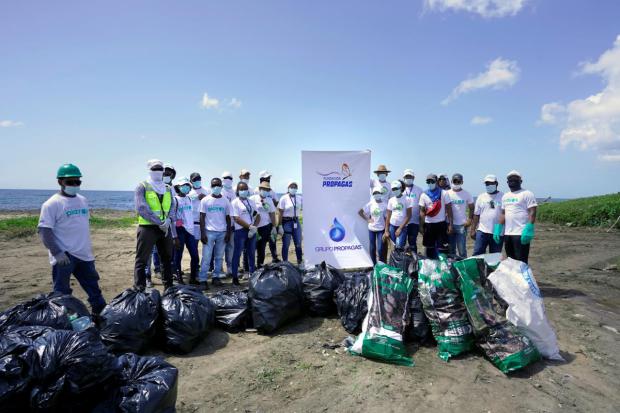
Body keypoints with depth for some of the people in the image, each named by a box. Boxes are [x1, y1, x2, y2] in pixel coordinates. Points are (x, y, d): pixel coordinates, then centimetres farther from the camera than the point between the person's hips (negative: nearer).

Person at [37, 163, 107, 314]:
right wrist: (57, 253, -23)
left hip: (84, 255, 7)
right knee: (61, 295, 4)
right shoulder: (52, 204, -11)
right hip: (64, 257, -7)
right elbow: (44, 231, -16)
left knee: (94, 288, 17)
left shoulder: (83, 200, 11)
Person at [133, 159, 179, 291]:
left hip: (165, 228, 6)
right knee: (142, 260, -2)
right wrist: (160, 222, -19)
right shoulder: (142, 187, -3)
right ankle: (139, 289, 4)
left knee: (167, 259, 13)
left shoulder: (168, 189, 14)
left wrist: (168, 221, -11)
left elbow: (172, 209, 10)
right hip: (147, 227, -6)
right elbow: (142, 208, -14)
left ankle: (169, 287, 25)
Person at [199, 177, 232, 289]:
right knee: (206, 258, -3)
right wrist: (202, 233, -7)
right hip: (209, 232, -2)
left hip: (222, 232, 2)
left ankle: (216, 277, 17)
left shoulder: (225, 201, 8)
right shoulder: (205, 200, 2)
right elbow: (202, 217, 1)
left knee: (219, 257, 7)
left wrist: (228, 233, 3)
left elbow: (228, 218, 10)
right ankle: (203, 280, 1)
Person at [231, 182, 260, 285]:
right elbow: (237, 219, -13)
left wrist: (254, 227, -7)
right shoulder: (235, 202, -5)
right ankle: (235, 276, 11)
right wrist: (250, 226, -16)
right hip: (240, 231, -5)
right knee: (237, 254, 2)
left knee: (252, 253, 13)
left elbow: (258, 216, 10)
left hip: (252, 230, 6)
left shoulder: (251, 202, 13)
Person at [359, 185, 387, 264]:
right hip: (371, 229, 1)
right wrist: (367, 219, -3)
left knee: (380, 249, -5)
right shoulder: (370, 204, -1)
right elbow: (360, 212, 3)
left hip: (381, 229, -1)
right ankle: (373, 265, 22)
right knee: (372, 248, 10)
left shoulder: (384, 205, -3)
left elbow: (386, 218, -1)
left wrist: (386, 230, -5)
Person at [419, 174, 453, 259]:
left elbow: (449, 209, -2)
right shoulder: (423, 195, 4)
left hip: (441, 224, -2)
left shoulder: (444, 194, -1)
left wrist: (450, 224, -7)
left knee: (443, 248, -2)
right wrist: (421, 226, 0)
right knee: (430, 248, 11)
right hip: (428, 224, 2)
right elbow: (422, 212, 4)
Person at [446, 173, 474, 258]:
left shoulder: (466, 194, 4)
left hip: (462, 225, -1)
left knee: (462, 250, -2)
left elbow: (471, 208, 10)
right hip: (450, 225, 1)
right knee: (451, 249, 9)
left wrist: (470, 219, -5)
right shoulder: (447, 193, 4)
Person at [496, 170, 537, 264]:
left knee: (521, 262, -5)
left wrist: (528, 230, -21)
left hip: (521, 234, -7)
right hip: (507, 233, 7)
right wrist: (498, 229, 10)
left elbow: (532, 213, -11)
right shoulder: (505, 196, 17)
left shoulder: (527, 194, -4)